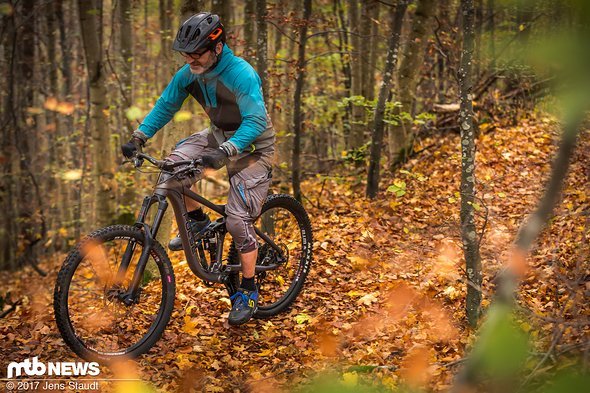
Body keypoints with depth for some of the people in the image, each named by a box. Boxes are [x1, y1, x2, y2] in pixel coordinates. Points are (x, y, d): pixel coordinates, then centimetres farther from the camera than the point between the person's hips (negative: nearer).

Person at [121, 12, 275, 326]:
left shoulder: (241, 74, -30)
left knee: (238, 220, -11)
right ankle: (196, 220, 5)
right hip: (219, 133, 7)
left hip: (251, 143, -7)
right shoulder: (188, 74, -10)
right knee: (175, 162, -19)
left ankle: (248, 291, 4)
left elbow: (256, 120, -39)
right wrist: (138, 137, -14)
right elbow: (165, 106, 0)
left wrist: (226, 152, -53)